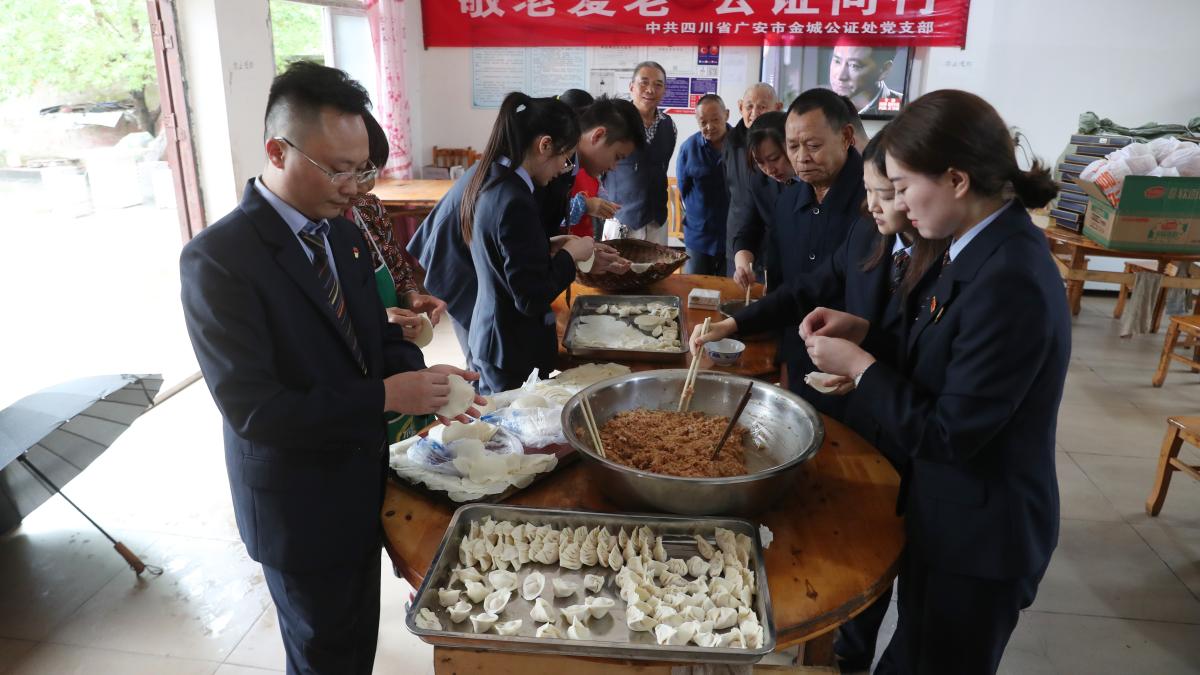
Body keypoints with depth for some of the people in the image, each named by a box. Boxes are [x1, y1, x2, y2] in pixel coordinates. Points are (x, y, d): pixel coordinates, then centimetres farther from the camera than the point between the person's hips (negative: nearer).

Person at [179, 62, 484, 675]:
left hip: (363, 486, 7)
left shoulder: (342, 233, 1)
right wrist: (386, 396, -29)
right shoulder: (216, 258, -23)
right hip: (300, 509, -7)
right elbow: (253, 410, -27)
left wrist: (422, 380, -14)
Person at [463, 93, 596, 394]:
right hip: (515, 353, -9)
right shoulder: (515, 202, -25)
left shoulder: (490, 181, 2)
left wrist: (550, 249, 7)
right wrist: (569, 255, -12)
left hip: (489, 338, 9)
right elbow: (531, 299, -25)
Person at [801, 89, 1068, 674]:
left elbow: (949, 433, -27)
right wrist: (862, 331, -1)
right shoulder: (979, 251, -1)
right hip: (943, 514, 8)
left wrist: (859, 366, -18)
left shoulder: (1011, 281, -30)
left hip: (977, 541, -8)